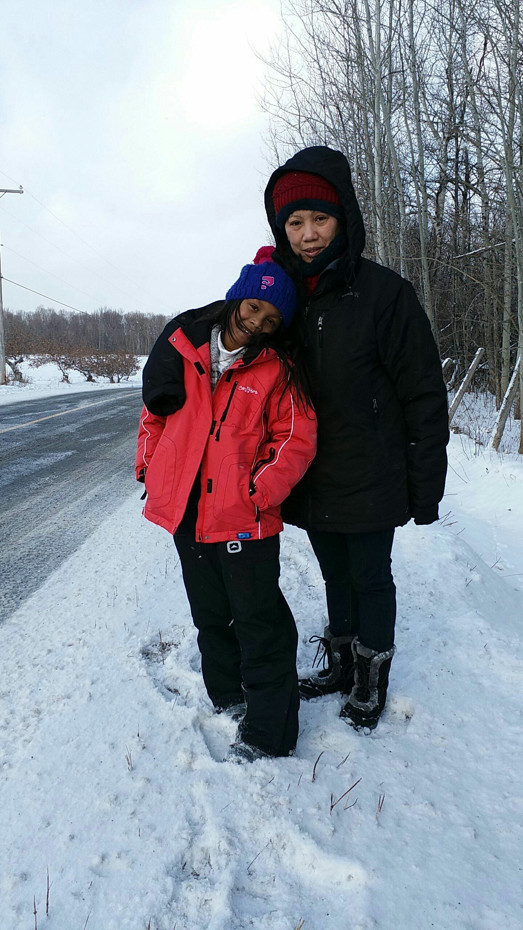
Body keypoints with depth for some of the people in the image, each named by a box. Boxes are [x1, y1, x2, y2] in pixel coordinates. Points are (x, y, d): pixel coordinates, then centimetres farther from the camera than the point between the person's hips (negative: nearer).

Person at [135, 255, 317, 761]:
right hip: (186, 510, 5)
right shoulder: (182, 346, 3)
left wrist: (261, 492, -18)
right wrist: (150, 467, 10)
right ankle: (227, 695, 40)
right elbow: (156, 409, 14)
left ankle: (266, 729, 17)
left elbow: (296, 439, -7)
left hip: (245, 516, -4)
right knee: (210, 613, 20)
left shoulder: (278, 369, -6)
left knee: (259, 619, 2)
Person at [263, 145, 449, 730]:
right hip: (312, 484, 5)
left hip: (370, 484, -4)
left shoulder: (384, 293, -13)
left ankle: (371, 682, 32)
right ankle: (339, 665, 40)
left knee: (371, 579, 11)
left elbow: (425, 396, -11)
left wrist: (426, 486, -11)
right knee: (335, 576, 20)